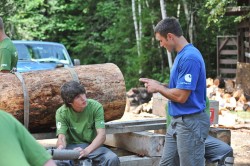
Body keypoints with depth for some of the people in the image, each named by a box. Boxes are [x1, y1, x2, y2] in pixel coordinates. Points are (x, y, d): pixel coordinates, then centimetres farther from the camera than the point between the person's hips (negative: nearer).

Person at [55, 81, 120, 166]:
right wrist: (61, 146, -41)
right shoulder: (61, 112, -8)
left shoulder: (96, 107, -11)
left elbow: (102, 135, -19)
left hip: (92, 146, 1)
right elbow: (61, 137, -14)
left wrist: (86, 151, -38)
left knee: (113, 159, -30)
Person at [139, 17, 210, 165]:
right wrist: (157, 85, 6)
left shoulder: (190, 57, -20)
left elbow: (181, 96, -22)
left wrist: (158, 88, -6)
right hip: (177, 121, 10)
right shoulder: (181, 55, 11)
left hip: (190, 123, -10)